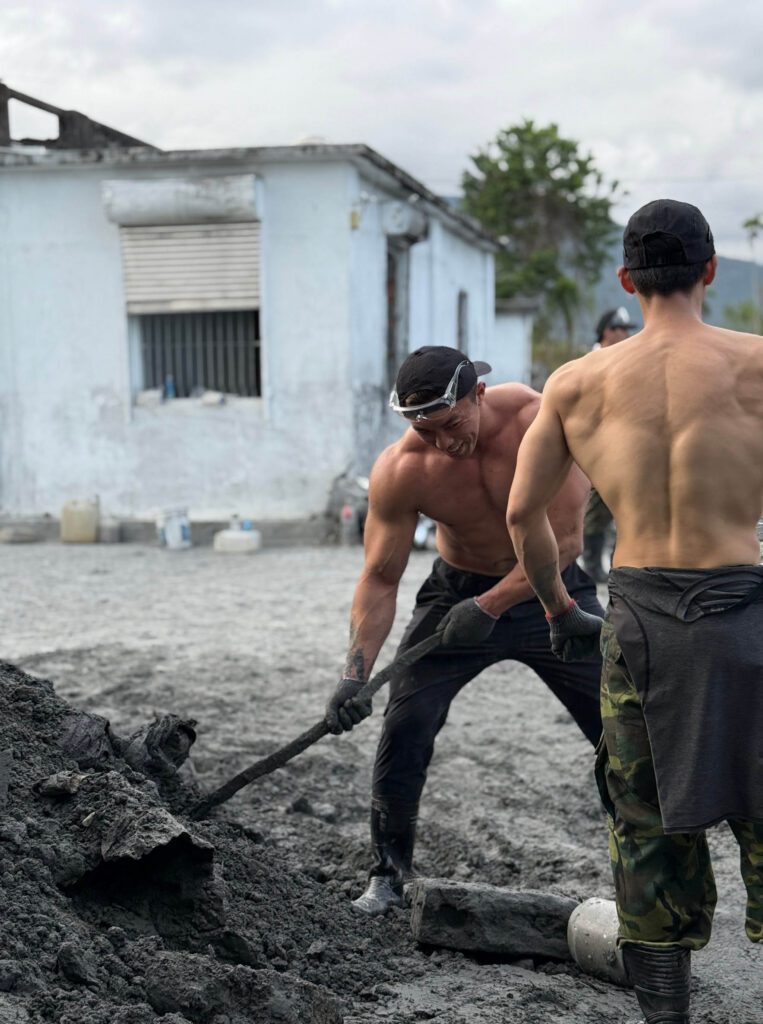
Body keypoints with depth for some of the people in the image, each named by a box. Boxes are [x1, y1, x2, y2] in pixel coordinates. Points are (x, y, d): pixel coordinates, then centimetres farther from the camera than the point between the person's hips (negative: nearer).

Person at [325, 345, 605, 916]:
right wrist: (357, 671, -23)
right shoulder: (400, 471, -21)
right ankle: (389, 874, 7)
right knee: (404, 726, -11)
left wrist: (490, 607, -28)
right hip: (458, 593, 1)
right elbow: (381, 578, -14)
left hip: (548, 592, -1)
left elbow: (564, 539, -25)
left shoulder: (541, 421, -27)